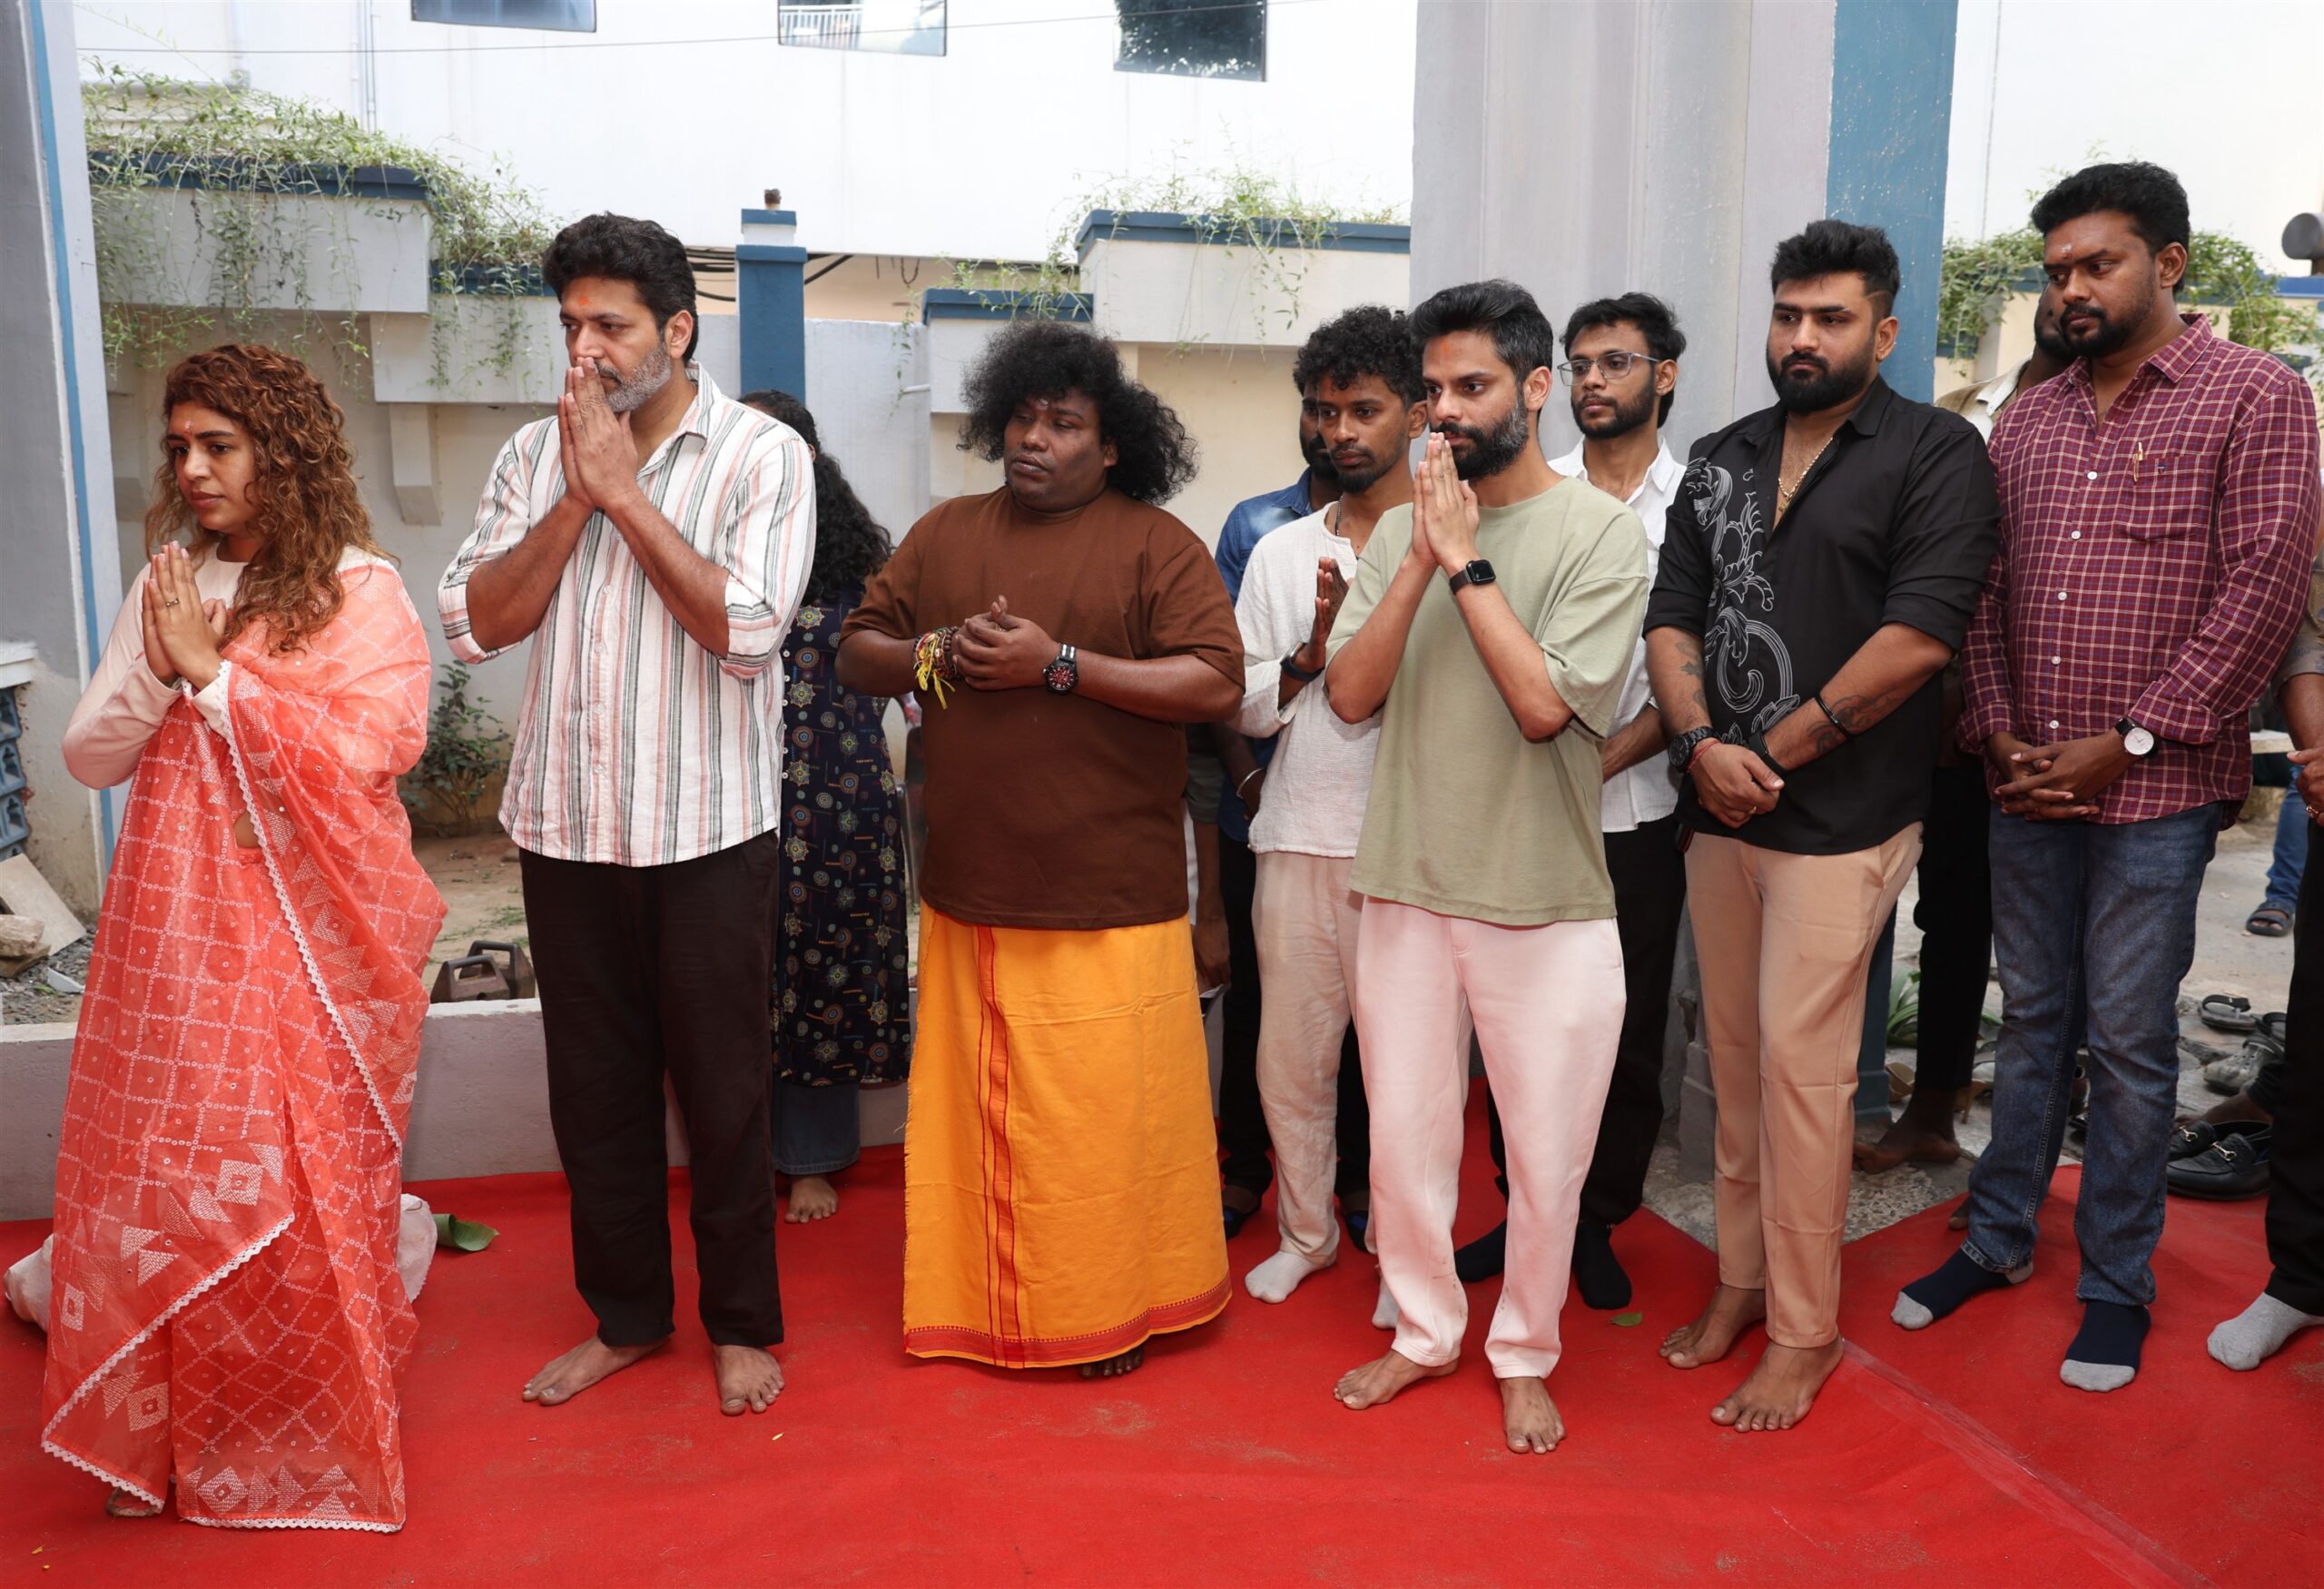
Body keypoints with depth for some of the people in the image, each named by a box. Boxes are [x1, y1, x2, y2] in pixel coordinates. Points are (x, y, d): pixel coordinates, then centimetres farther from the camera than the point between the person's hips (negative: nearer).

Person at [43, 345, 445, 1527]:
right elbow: (88, 759, 8)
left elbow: (363, 751, -17)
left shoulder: (361, 592, -4)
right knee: (157, 1176, 7)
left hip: (309, 940, -4)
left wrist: (212, 672, -14)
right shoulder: (164, 587, 10)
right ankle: (162, 1435, 25)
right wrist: (156, 669, -10)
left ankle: (315, 1440, 21)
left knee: (303, 1185, 2)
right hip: (174, 933, 4)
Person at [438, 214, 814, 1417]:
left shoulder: (762, 454, -5)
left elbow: (746, 627, -18)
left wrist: (624, 491, -14)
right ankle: (625, 1314, 32)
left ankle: (741, 1321, 26)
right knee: (593, 1085, 14)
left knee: (721, 1086, 7)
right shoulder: (535, 455, 7)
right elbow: (474, 621, -2)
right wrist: (574, 501, -11)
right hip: (565, 822, 4)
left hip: (708, 828, -4)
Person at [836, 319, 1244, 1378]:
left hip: (1108, 902, -4)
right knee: (973, 1109, 12)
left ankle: (1114, 1308, 22)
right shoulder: (945, 534, 12)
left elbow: (1216, 685, -13)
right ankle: (976, 1301, 29)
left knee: (1108, 1116, 3)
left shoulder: (1155, 545, -2)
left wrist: (1061, 663, -17)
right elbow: (856, 656, 14)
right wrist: (936, 653, -7)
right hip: (969, 893, 4)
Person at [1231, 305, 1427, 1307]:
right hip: (1298, 838, 4)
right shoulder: (1281, 553, 11)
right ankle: (1306, 1232, 32)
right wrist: (1312, 651, -7)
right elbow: (1243, 705, 9)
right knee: (1292, 1054, 12)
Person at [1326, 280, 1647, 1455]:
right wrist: (1423, 560, -12)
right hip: (1408, 887, 4)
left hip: (1546, 903, -3)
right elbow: (1349, 693, -4)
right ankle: (1425, 1330, 36)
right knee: (1403, 1138, 15)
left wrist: (1466, 560, -14)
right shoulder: (1402, 530, 5)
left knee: (1546, 1158, 9)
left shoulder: (1599, 530, -6)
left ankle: (1524, 1354, 32)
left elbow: (1546, 701, -17)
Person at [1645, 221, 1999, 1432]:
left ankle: (1804, 1332, 13)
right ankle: (1743, 1279, 28)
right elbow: (1671, 620, 8)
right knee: (1735, 1058, 12)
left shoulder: (1933, 451, -4)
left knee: (1800, 1069, -3)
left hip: (1838, 818, -5)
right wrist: (1704, 743, -10)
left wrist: (1774, 753, -12)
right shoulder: (1720, 461, 13)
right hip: (1719, 813, 5)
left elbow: (1918, 634, -14)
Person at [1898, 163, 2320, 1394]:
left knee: (2127, 1041, 4)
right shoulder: (2027, 420, 11)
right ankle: (1998, 1237, 28)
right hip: (2028, 783, 4)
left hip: (2156, 787, -4)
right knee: (2030, 1017, 14)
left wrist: (2128, 742, -14)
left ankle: (2116, 1283, 20)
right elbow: (1985, 593, 10)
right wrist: (2000, 736, -2)